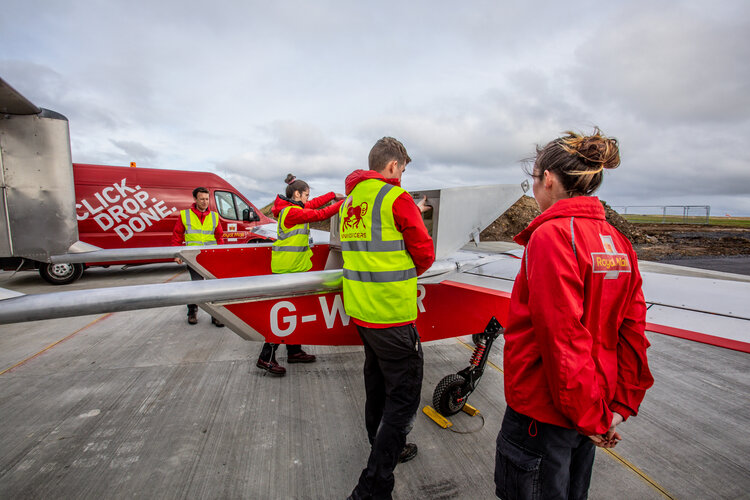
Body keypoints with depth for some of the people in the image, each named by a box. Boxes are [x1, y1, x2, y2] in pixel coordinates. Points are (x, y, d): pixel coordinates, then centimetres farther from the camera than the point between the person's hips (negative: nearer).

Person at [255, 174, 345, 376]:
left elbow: (315, 203, 22)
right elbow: (319, 214, -19)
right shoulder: (292, 211, -16)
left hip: (295, 267, 10)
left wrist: (334, 195, 20)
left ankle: (294, 351, 26)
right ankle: (266, 358, 5)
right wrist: (343, 203, -13)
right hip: (286, 268, -10)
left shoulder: (293, 208, 12)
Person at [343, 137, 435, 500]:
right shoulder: (396, 197, -12)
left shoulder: (349, 202, 11)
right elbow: (424, 255, -9)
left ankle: (383, 450, 42)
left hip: (359, 309, 9)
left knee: (378, 384, 23)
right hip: (392, 314, -9)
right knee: (404, 396, 4)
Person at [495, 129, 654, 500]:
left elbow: (563, 338, -25)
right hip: (586, 413, 8)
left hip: (542, 414, -8)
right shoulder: (617, 241, 2)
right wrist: (621, 407, 7)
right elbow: (633, 333, 3)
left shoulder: (551, 235, -22)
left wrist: (591, 417, -12)